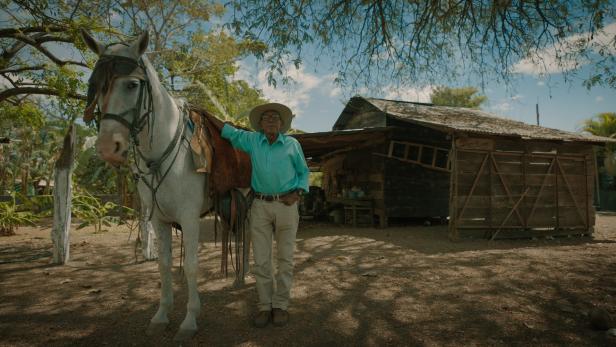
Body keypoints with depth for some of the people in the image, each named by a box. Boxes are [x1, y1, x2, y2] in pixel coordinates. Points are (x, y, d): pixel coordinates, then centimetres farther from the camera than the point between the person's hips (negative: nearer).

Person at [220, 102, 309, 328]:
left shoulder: (293, 144, 3)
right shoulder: (251, 140, 5)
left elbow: (303, 172, 11)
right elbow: (228, 131, 8)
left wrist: (297, 193, -5)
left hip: (287, 206, -1)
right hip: (260, 206, 1)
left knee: (285, 259, 5)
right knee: (261, 260, 3)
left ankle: (281, 305, 18)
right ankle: (264, 306, 16)